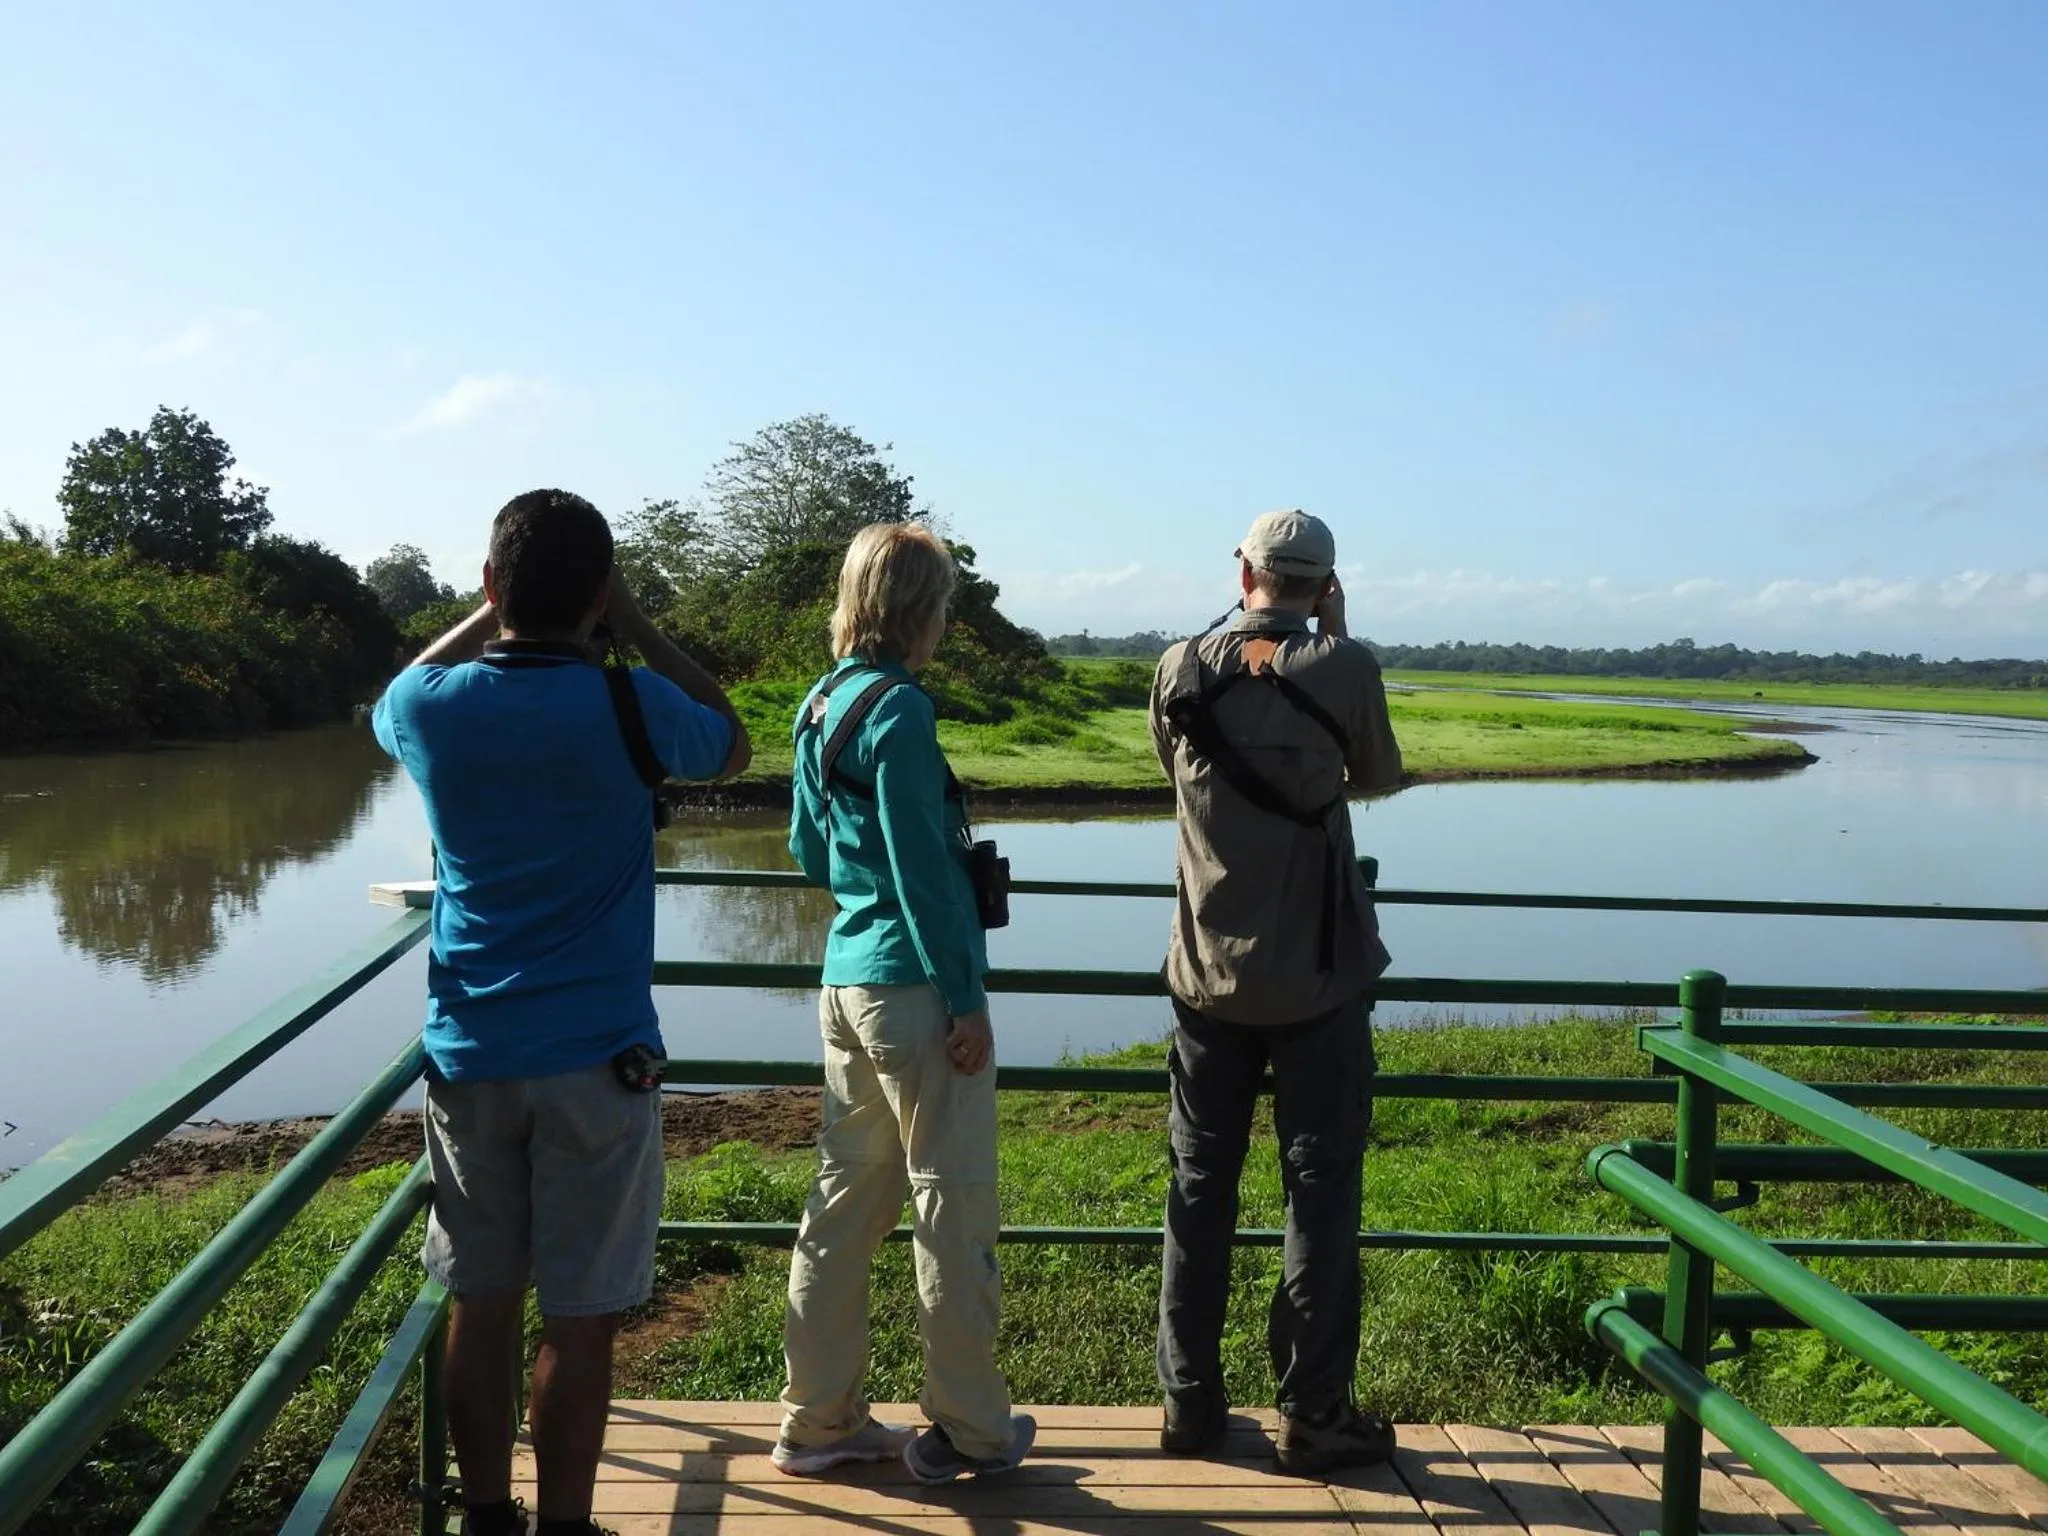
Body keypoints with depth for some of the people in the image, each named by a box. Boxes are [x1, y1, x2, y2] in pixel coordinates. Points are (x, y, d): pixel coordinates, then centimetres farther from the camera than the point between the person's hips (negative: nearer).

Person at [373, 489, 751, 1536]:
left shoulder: (433, 708, -4)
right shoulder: (625, 706, -13)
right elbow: (732, 746, 9)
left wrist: (493, 614, 18)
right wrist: (636, 626, 7)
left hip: (468, 1054, 4)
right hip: (596, 1056, -3)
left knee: (479, 1305, 14)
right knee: (579, 1318, 5)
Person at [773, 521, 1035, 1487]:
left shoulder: (819, 708, 10)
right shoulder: (898, 710, -15)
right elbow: (922, 867, -18)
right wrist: (968, 998, -14)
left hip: (845, 979, 9)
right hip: (914, 983, -8)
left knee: (847, 1199, 15)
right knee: (952, 1212, 4)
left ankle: (819, 1423, 24)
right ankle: (968, 1432, 16)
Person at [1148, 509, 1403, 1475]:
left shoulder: (1181, 672, -2)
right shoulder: (1343, 669, -10)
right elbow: (1378, 776, 7)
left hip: (1208, 972, 3)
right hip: (1316, 976, -2)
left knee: (1199, 1187, 12)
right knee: (1320, 1194, 7)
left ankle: (1190, 1401, 20)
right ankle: (1313, 1414, 14)